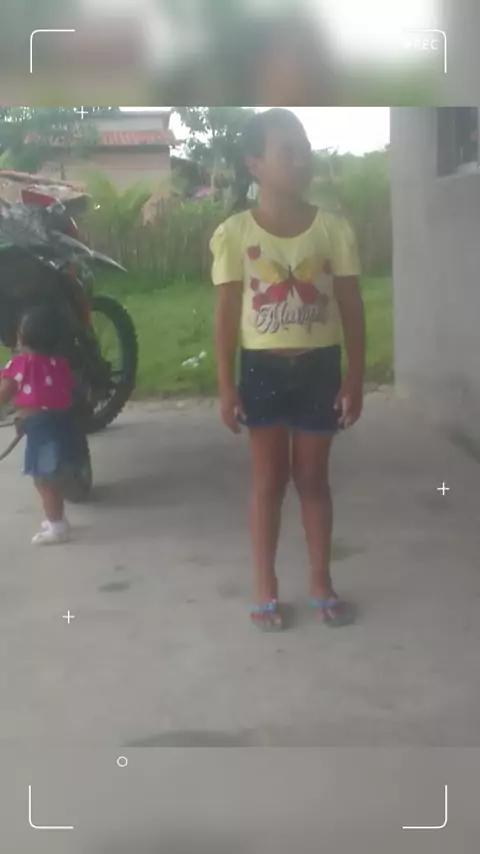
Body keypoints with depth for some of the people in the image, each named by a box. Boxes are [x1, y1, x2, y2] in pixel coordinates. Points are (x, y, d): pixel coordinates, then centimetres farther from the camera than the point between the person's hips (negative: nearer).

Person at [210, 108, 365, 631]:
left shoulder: (334, 229, -2)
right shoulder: (234, 233, -6)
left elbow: (351, 309, 0)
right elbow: (227, 314, -4)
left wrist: (354, 378, -3)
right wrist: (225, 386, -6)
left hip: (319, 367, 1)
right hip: (263, 368, -1)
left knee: (313, 478, 12)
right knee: (269, 480, 8)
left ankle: (322, 583, 26)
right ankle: (265, 588, 21)